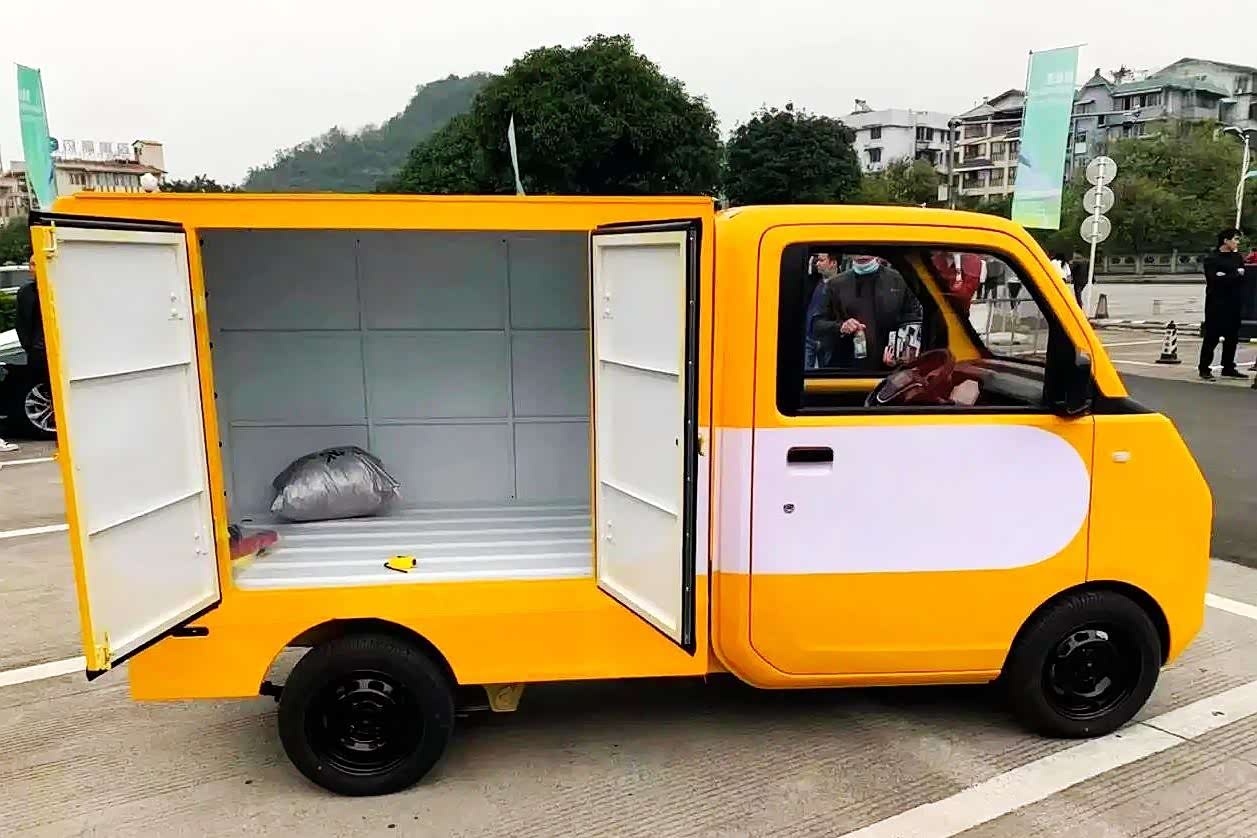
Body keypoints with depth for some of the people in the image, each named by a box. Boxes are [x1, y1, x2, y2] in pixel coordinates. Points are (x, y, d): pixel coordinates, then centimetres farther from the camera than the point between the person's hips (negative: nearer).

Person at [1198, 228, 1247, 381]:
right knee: (1211, 337, -5)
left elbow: (1243, 277, 3)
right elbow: (1214, 280, -17)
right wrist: (1235, 275, -9)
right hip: (1216, 304, -6)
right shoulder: (1212, 259, -4)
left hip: (1233, 304, 6)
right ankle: (1205, 369, 1)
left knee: (1232, 337, 9)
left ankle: (1228, 368, 18)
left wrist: (1225, 277, -12)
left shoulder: (1237, 257, 14)